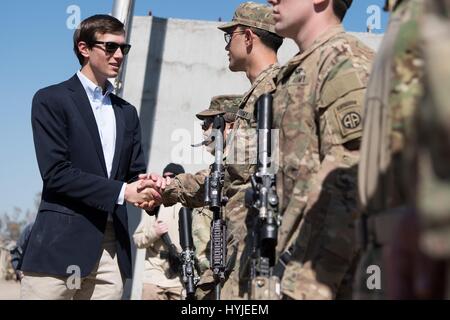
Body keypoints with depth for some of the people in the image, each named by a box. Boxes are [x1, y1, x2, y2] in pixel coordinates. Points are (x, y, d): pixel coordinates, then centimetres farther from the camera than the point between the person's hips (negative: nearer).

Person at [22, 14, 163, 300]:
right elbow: (55, 172, -9)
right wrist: (121, 191, -14)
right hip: (62, 244, -5)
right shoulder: (51, 100, 1)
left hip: (113, 248, 5)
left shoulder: (127, 113, 20)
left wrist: (148, 189, -6)